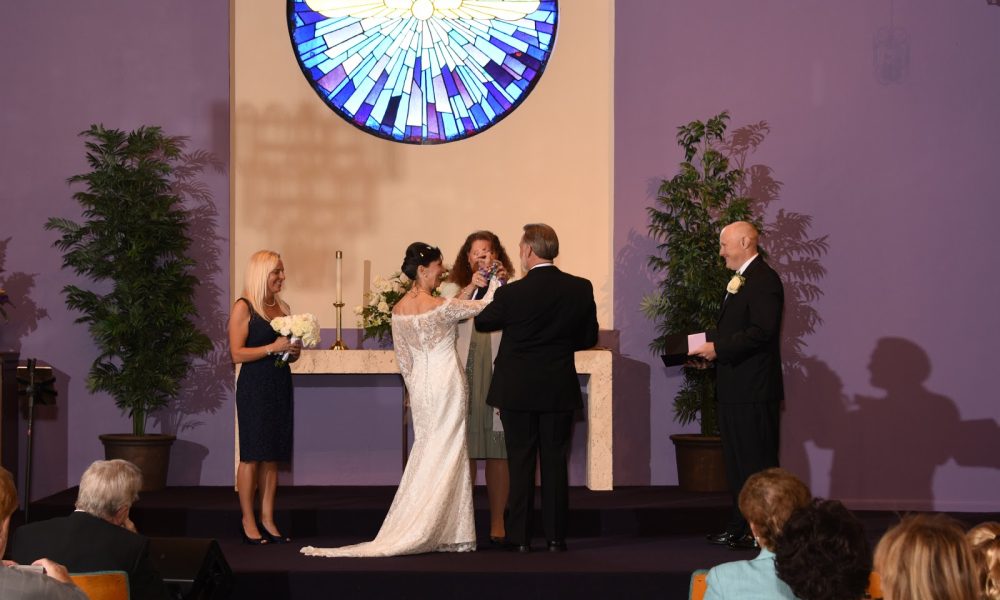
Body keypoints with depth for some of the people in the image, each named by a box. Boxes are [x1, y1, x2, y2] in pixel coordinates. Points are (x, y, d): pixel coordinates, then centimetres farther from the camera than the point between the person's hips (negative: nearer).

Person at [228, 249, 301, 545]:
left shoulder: (283, 307, 14)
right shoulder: (244, 308, -6)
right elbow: (237, 354, -12)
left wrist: (294, 351, 3)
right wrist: (273, 347, -17)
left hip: (280, 386, 6)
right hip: (254, 387, -6)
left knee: (273, 456, 7)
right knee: (252, 455, -3)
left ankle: (267, 520, 10)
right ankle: (248, 522, 2)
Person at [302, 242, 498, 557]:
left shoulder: (398, 310, 2)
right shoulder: (439, 306, -16)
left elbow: (403, 358, 9)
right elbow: (484, 306, -8)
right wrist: (495, 281, 7)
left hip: (420, 386, 6)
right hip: (446, 384, -6)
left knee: (425, 454, 12)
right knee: (447, 455, 0)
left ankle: (417, 532, 12)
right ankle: (449, 534, 2)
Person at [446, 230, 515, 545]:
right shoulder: (456, 289, 8)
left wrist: (502, 285, -18)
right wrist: (472, 288, -20)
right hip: (464, 378, 0)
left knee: (498, 453, 2)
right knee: (463, 451, 0)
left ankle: (497, 522, 7)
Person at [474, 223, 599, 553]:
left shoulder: (512, 293, -14)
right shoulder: (581, 289, -5)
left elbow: (482, 323, 3)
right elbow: (589, 337, 5)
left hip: (517, 390, -2)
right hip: (560, 390, 2)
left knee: (520, 463, 5)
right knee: (555, 462, 8)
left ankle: (520, 537, 6)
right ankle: (555, 535, 9)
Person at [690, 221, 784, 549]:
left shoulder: (763, 279, -14)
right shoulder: (739, 281, 18)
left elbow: (762, 332, -24)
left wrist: (718, 348, -21)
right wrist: (710, 347, 7)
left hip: (753, 390, -11)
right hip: (734, 389, 11)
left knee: (757, 462, -5)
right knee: (737, 461, 14)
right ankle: (740, 528, 21)